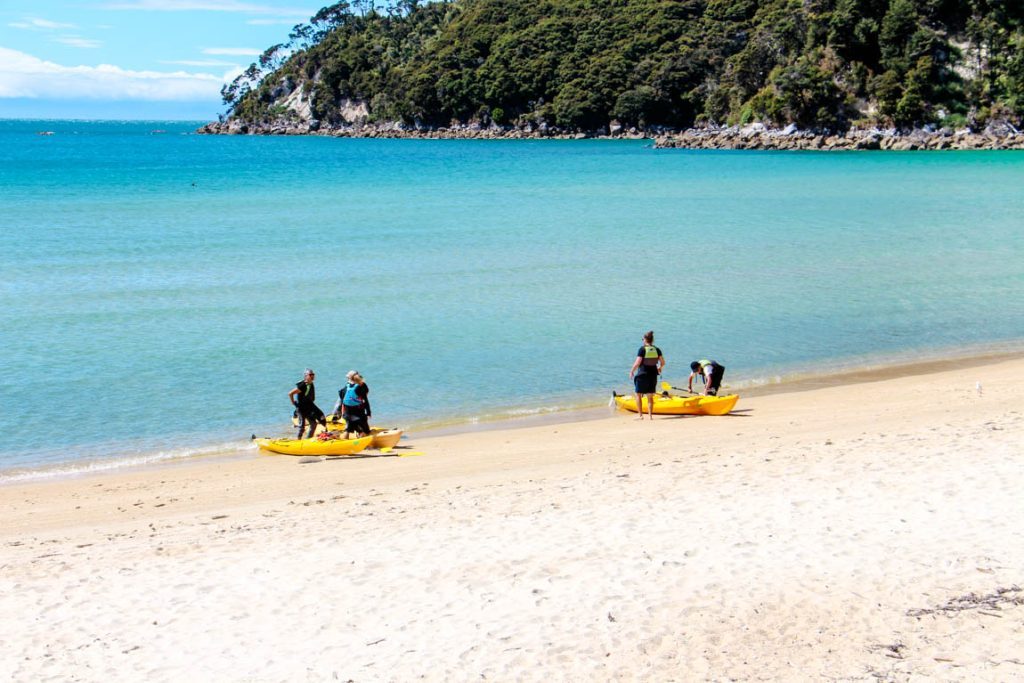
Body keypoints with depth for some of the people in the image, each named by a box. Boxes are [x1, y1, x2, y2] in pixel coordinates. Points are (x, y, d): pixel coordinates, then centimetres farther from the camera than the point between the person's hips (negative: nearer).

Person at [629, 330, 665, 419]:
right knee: (650, 397, 13)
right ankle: (650, 415, 9)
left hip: (642, 375, -4)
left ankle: (640, 415, 5)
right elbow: (663, 362, 3)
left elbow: (637, 363, -17)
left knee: (638, 395, 9)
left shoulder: (642, 349, -12)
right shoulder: (657, 350, 1)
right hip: (653, 375, 4)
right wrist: (660, 368, 24)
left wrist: (632, 371, -3)